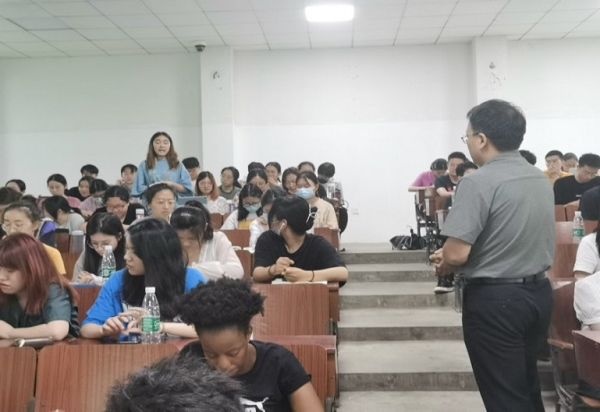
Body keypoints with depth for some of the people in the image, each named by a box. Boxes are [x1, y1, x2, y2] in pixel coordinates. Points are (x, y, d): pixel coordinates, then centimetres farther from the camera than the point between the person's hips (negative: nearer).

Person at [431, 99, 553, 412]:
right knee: (527, 386, 24)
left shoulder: (478, 182, -19)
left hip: (495, 299, -8)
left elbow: (457, 255, -24)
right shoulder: (541, 179, 7)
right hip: (539, 292, 8)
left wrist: (443, 266, 0)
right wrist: (451, 256, 16)